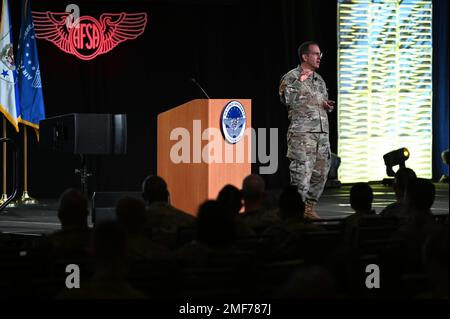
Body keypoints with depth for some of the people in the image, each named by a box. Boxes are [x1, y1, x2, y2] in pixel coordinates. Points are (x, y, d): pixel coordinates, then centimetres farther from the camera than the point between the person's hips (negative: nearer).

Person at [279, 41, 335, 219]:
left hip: (322, 133, 7)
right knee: (301, 172, -10)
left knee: (320, 173, 7)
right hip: (301, 133, -7)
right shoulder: (291, 77, -2)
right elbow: (286, 100, -16)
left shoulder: (319, 80, 19)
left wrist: (328, 106, 6)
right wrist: (299, 82, -19)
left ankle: (310, 208, 16)